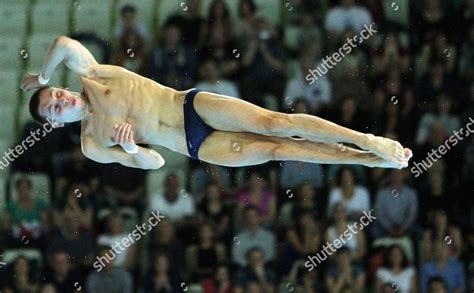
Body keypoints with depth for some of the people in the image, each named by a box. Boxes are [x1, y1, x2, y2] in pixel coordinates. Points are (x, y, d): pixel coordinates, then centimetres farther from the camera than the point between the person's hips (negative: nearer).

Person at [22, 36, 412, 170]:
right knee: (276, 149, -10)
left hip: (192, 105, 0)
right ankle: (372, 161, -10)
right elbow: (153, 163, 6)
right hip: (195, 147, 0)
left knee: (275, 123, -17)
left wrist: (43, 76, 1)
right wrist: (131, 149, -17)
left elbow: (66, 44, -15)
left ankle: (368, 141, -15)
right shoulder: (92, 146, 3)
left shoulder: (90, 77, 4)